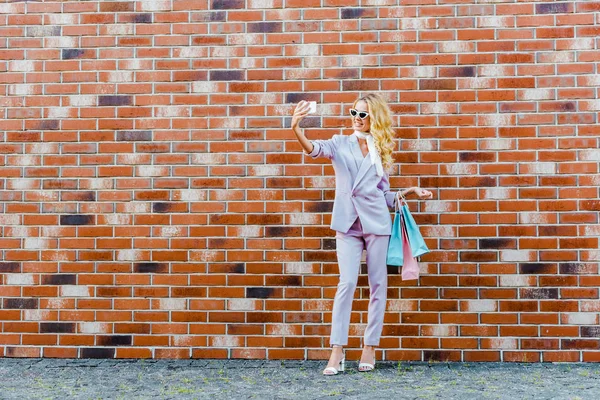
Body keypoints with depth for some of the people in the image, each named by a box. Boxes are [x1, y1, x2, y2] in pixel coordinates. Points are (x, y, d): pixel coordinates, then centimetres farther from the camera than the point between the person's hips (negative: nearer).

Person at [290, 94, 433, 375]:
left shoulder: (381, 152, 12)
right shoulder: (341, 144, 7)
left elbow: (384, 197, 16)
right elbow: (316, 149, -16)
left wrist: (411, 191, 3)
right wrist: (296, 130, -34)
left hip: (376, 222, 2)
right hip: (348, 223, -2)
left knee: (378, 284, 3)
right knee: (347, 282, -11)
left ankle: (370, 347, 13)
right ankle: (337, 352, -7)